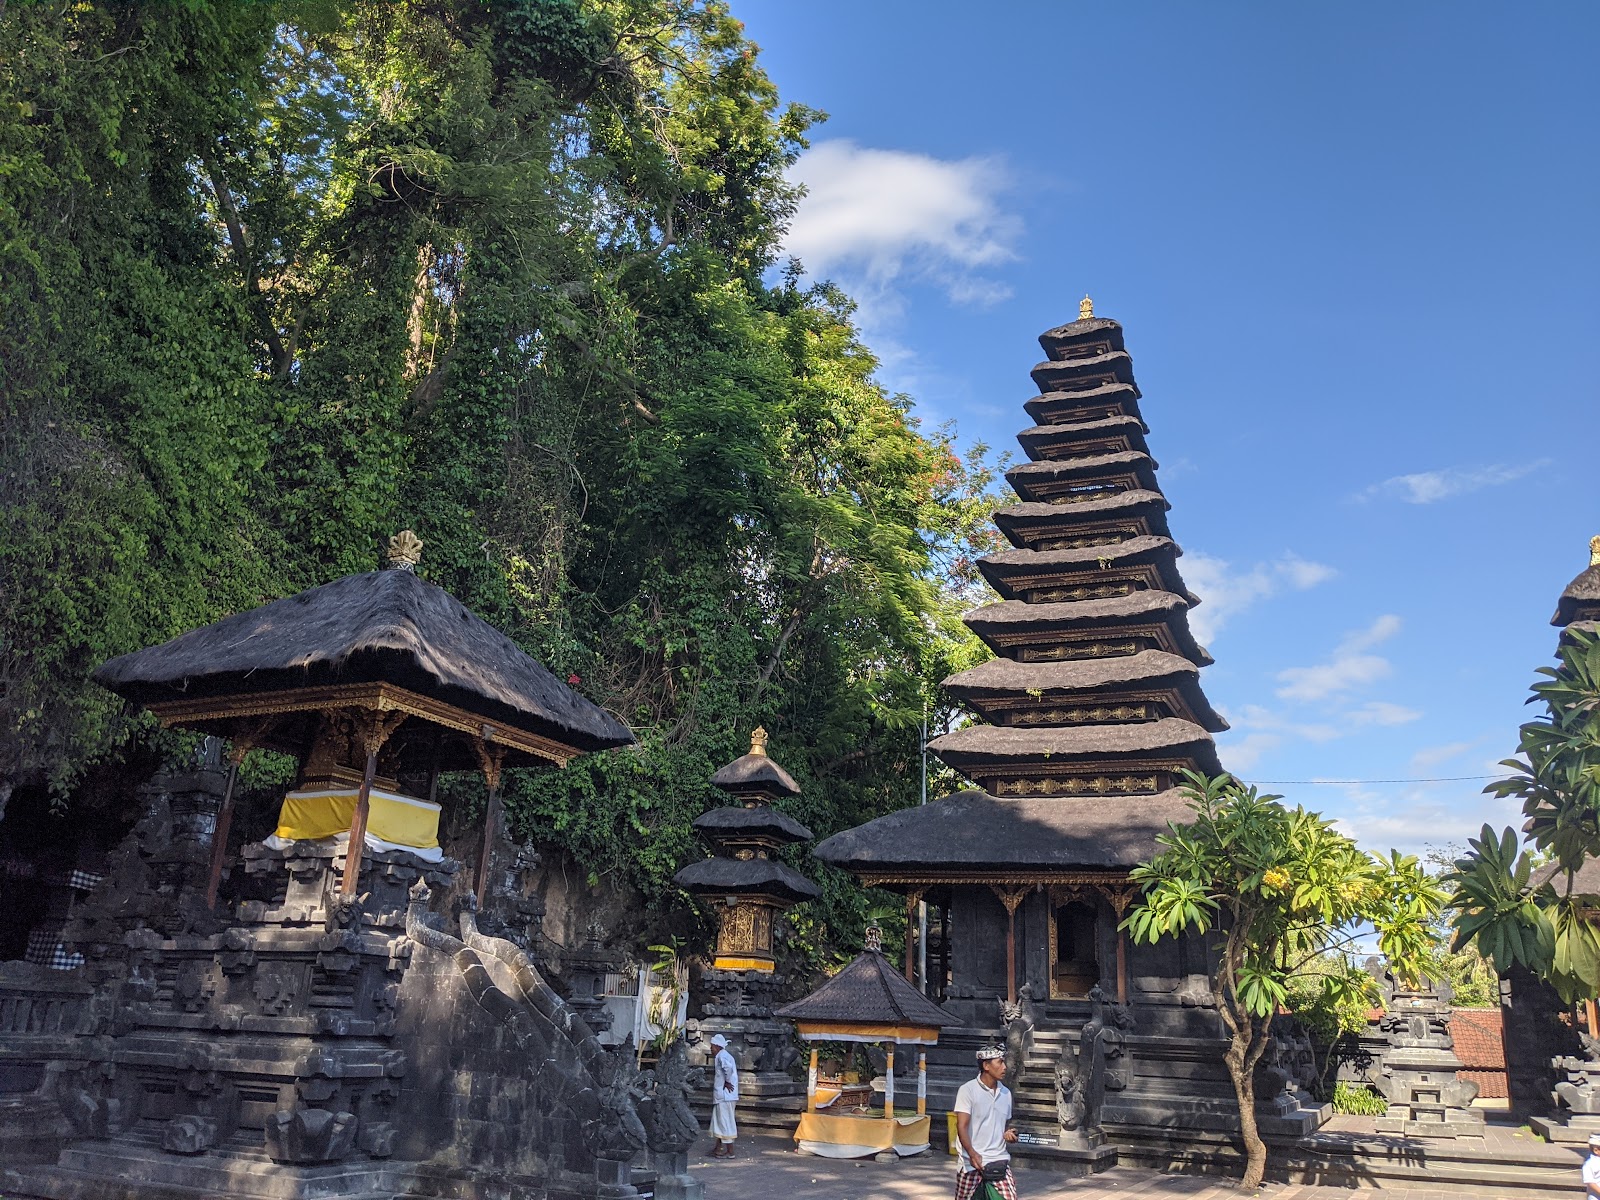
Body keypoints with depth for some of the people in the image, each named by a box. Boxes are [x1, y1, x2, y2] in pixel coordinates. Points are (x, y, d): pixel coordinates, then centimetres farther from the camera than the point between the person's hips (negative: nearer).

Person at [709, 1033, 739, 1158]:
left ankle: (730, 1152, 0)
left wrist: (727, 1082, -22)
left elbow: (728, 1067, -33)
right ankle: (719, 1147, 28)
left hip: (724, 1095, -10)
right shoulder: (726, 1055, 17)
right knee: (719, 1120, 19)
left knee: (725, 1122, -4)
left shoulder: (721, 1056, -15)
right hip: (723, 1094, 10)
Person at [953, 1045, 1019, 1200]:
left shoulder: (1006, 1093, 11)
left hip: (999, 1160, 4)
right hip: (972, 1161, -4)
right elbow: (962, 1126, -14)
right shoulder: (968, 1090, -7)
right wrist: (972, 1154, -29)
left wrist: (1008, 1134, 2)